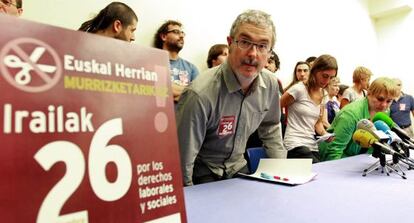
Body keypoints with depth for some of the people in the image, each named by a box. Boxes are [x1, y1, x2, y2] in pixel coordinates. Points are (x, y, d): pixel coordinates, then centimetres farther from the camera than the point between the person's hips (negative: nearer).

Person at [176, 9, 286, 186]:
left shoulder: (270, 84, -9)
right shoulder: (201, 94, -31)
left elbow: (270, 127, 10)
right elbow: (182, 160, -23)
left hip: (238, 166, 6)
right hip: (203, 172, -5)